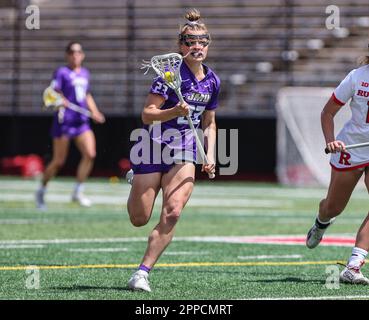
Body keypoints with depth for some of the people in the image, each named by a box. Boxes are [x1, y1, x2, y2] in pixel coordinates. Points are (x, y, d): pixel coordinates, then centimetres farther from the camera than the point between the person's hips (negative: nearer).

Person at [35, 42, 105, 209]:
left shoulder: (85, 73, 15)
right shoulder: (62, 72, -4)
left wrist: (95, 112, 16)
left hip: (82, 122, 6)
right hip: (64, 121, -6)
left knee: (90, 154, -13)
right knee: (58, 161, -1)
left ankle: (77, 192, -3)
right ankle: (41, 191, 19)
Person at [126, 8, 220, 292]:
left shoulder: (213, 81, 7)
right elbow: (147, 114, -15)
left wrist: (210, 156, 8)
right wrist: (174, 112, -32)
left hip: (184, 154, 4)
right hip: (154, 148, -4)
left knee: (172, 213, -18)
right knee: (139, 219, 2)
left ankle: (143, 272, -11)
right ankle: (134, 180, 39)